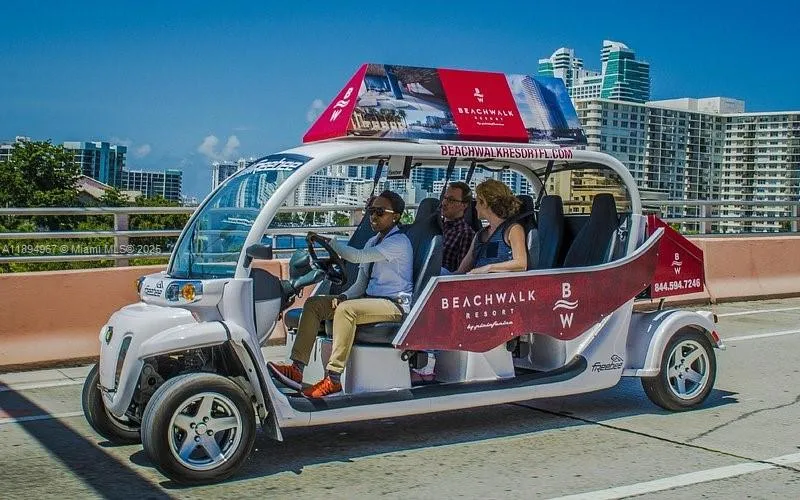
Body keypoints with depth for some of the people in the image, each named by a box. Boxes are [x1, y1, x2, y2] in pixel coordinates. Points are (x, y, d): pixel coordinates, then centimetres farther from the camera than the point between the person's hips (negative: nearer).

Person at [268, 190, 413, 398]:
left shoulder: (399, 242, -10)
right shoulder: (372, 242, 19)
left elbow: (358, 256, -23)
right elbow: (361, 283, 16)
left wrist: (328, 241, -21)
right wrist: (343, 296, -4)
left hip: (395, 303, -9)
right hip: (369, 298, 9)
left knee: (346, 309, -35)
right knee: (314, 303, -7)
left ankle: (333, 379, -33)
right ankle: (296, 368, -16)